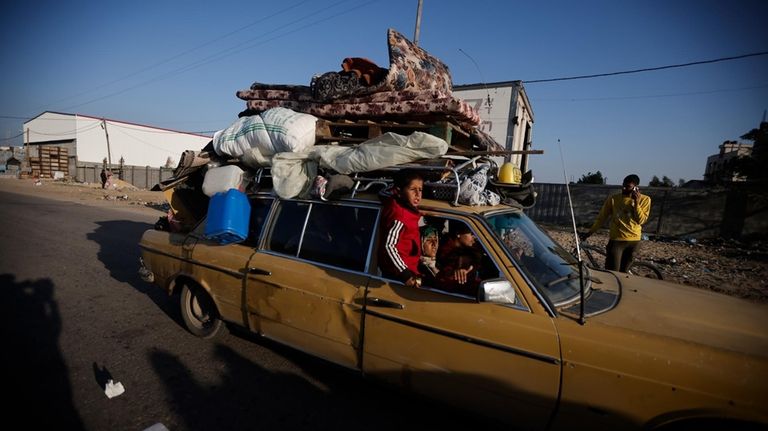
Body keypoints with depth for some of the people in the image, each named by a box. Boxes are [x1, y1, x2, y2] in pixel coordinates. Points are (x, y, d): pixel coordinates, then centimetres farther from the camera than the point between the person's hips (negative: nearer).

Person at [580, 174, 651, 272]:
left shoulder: (644, 199, -2)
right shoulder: (613, 198, -5)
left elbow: (641, 220, -12)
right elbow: (601, 218, 1)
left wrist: (636, 202, -19)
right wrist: (589, 233, -1)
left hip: (634, 241, 2)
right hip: (616, 240, -2)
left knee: (623, 271, 14)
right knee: (612, 271, -8)